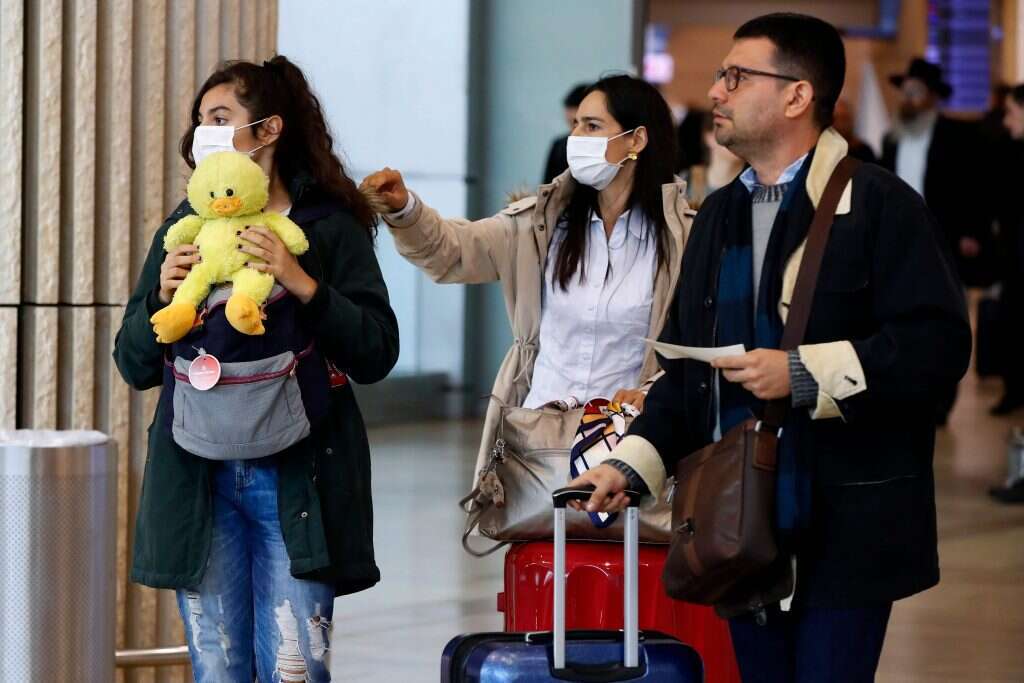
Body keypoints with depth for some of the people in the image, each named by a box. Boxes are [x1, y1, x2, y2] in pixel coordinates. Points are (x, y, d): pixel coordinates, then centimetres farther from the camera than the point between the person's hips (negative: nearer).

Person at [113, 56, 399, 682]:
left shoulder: (329, 227, 1)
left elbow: (377, 355, -7)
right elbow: (134, 366, 11)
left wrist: (302, 284, -19)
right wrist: (162, 298, -8)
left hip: (297, 481, -3)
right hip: (200, 480, 4)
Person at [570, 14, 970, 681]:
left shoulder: (877, 203, -6)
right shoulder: (719, 216, 17)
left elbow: (938, 344, -15)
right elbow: (686, 370, 20)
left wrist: (806, 374, -20)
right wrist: (631, 464, 6)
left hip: (843, 533, -7)